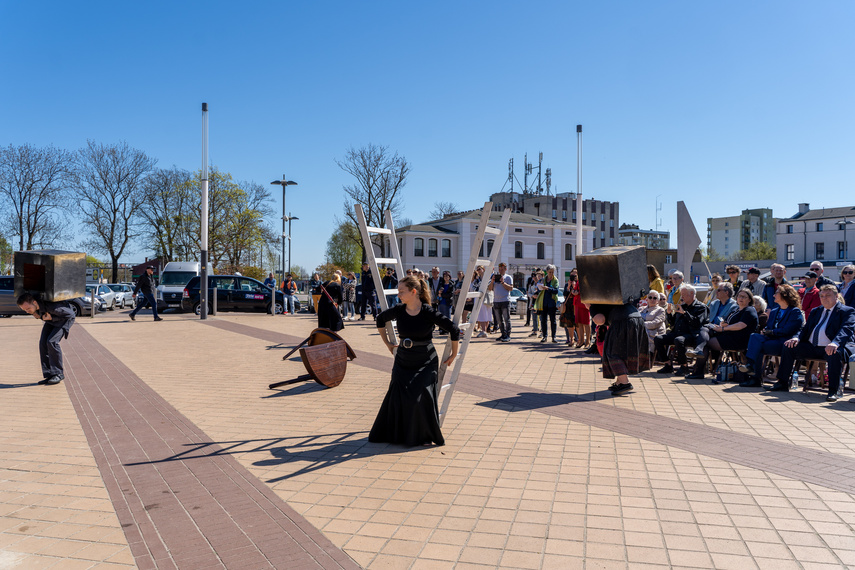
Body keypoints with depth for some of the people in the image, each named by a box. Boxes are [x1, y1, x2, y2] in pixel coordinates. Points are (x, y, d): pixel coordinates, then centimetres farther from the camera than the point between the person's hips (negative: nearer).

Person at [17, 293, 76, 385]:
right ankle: (49, 375, -4)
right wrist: (39, 316, -14)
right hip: (50, 318, 7)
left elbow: (69, 314, -26)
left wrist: (52, 318, -28)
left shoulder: (51, 306, -42)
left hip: (65, 318, -7)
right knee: (43, 343, -8)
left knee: (52, 342, -22)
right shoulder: (29, 305, -21)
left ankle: (59, 374, -11)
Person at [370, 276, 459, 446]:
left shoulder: (428, 313, -17)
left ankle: (425, 435, 9)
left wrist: (453, 354, -3)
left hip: (425, 363, -4)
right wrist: (387, 343, 19)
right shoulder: (398, 310, -5)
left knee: (422, 396, -12)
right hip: (403, 361, 4)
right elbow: (380, 319, 17)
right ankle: (397, 433, 21)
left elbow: (454, 330, -12)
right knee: (397, 396, 0)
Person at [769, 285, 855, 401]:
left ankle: (833, 391, -30)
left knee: (835, 354, -38)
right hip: (812, 348, 6)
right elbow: (806, 329, 19)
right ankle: (783, 384, -5)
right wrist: (797, 338, -6)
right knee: (788, 346, -9)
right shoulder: (816, 311, 24)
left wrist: (835, 343, -36)